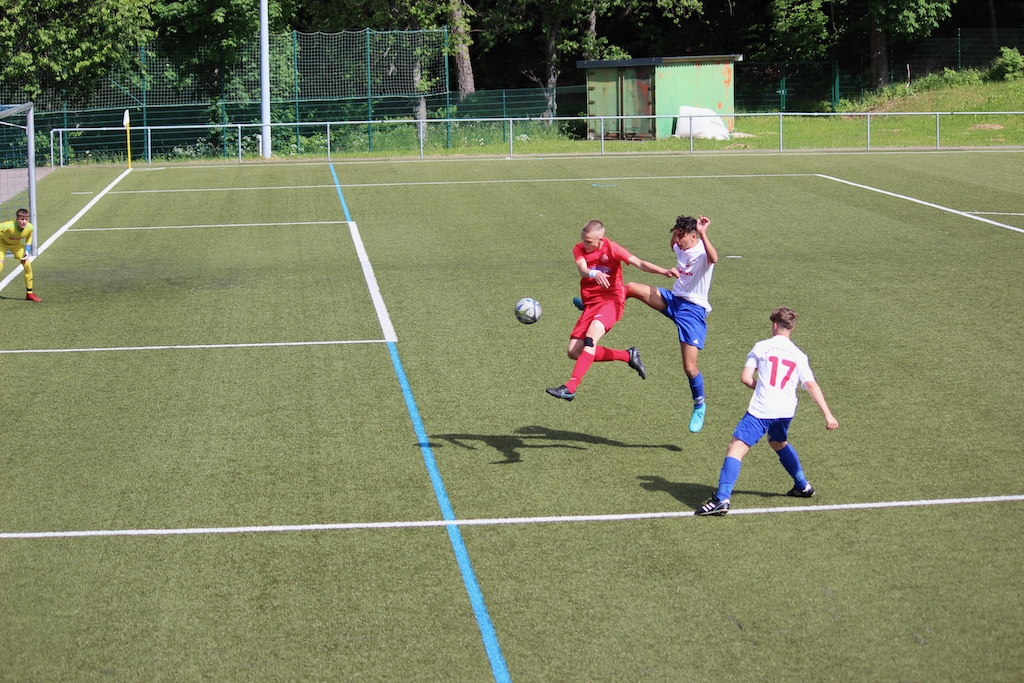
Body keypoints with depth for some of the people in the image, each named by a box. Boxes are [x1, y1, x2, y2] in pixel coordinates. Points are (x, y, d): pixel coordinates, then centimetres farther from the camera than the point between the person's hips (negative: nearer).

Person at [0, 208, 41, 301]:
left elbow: (29, 237, -3)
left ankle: (29, 294, 11)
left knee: (27, 264, -4)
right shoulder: (8, 226, -42)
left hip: (16, 244, 4)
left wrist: (27, 250, -12)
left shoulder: (29, 227, -27)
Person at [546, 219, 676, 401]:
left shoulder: (611, 249, -7)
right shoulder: (579, 249, 2)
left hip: (611, 301, -6)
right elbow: (582, 270, -19)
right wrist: (594, 273, -43)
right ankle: (628, 356, 14)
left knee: (591, 336, -30)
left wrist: (663, 271, -30)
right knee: (574, 352, 0)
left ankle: (570, 388, -37)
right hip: (591, 304, 6)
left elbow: (640, 264, -13)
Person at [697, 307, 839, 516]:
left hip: (761, 410, -6)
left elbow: (745, 378, -3)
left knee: (736, 448, -10)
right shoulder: (799, 356, 11)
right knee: (779, 443, 35)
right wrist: (828, 415, 2)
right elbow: (812, 386, 4)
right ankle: (803, 486, 43)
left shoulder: (761, 347, 2)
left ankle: (722, 499, -26)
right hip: (786, 411, 6)